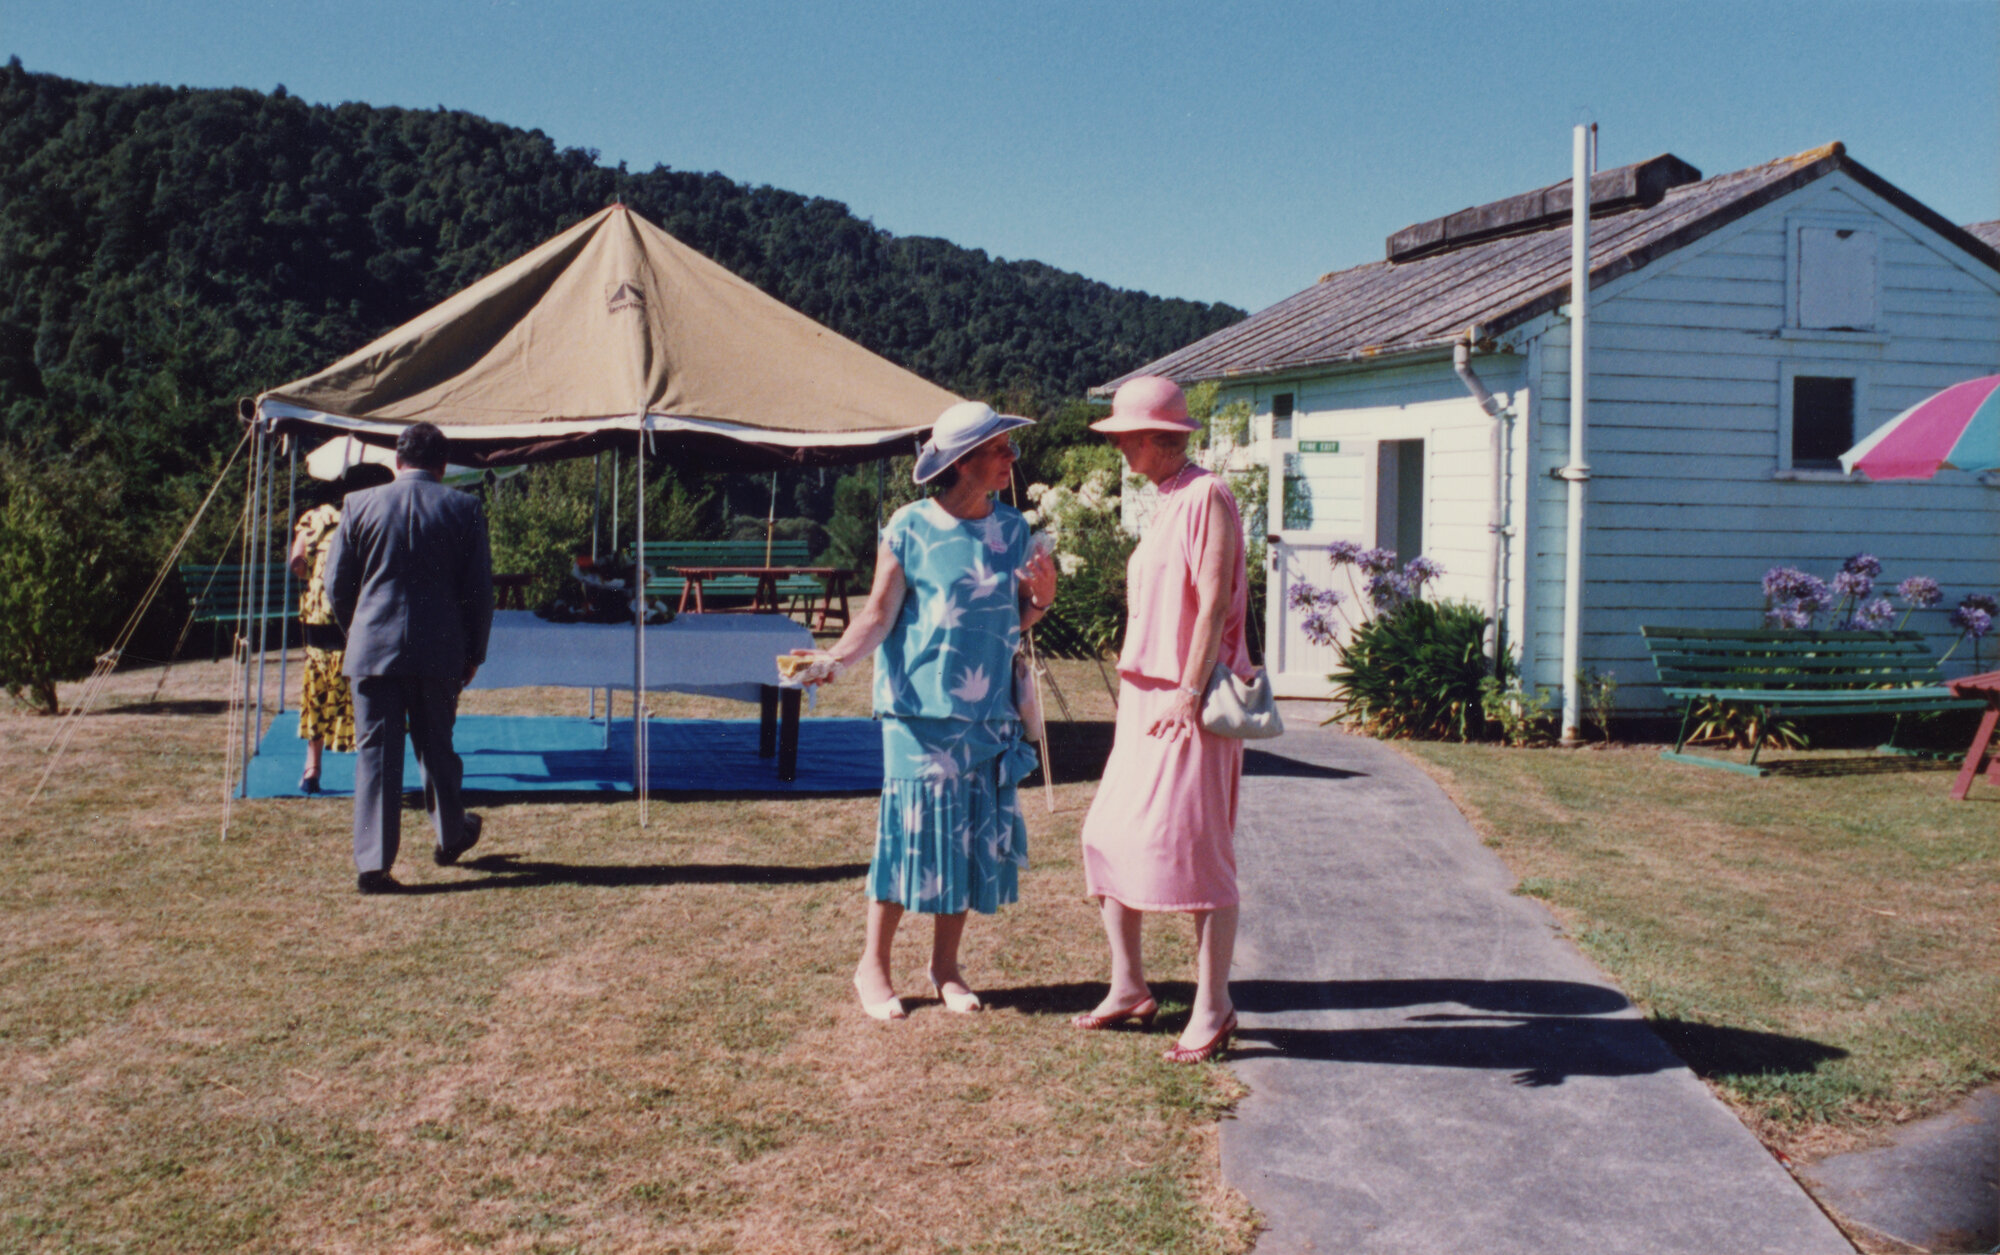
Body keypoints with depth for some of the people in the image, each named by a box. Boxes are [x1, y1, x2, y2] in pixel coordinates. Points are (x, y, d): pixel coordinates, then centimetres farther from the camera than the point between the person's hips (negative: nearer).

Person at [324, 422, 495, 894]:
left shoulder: (359, 505, 0)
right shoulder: (464, 509, -1)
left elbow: (336, 584, 6)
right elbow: (479, 591, 1)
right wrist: (474, 653, 12)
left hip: (373, 648, 0)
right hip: (440, 650, 1)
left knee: (376, 753, 2)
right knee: (436, 745, 18)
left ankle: (372, 863, -1)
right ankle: (450, 835, 35)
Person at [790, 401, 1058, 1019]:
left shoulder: (1012, 529, 9)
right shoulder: (910, 528, -5)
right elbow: (880, 614, -4)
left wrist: (1039, 599, -5)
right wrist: (837, 656, -20)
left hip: (990, 715, 5)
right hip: (920, 712, -5)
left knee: (975, 839, 8)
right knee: (910, 833, -2)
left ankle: (945, 967, 23)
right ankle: (874, 966, 14)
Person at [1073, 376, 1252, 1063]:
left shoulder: (1207, 496, -10)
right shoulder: (1163, 504, 18)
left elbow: (1214, 601, -17)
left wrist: (1190, 692, -20)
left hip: (1191, 703, -9)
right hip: (1148, 701, 9)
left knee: (1192, 845, -8)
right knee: (1109, 836, 8)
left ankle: (1213, 1007, 1)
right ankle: (1128, 987, 19)